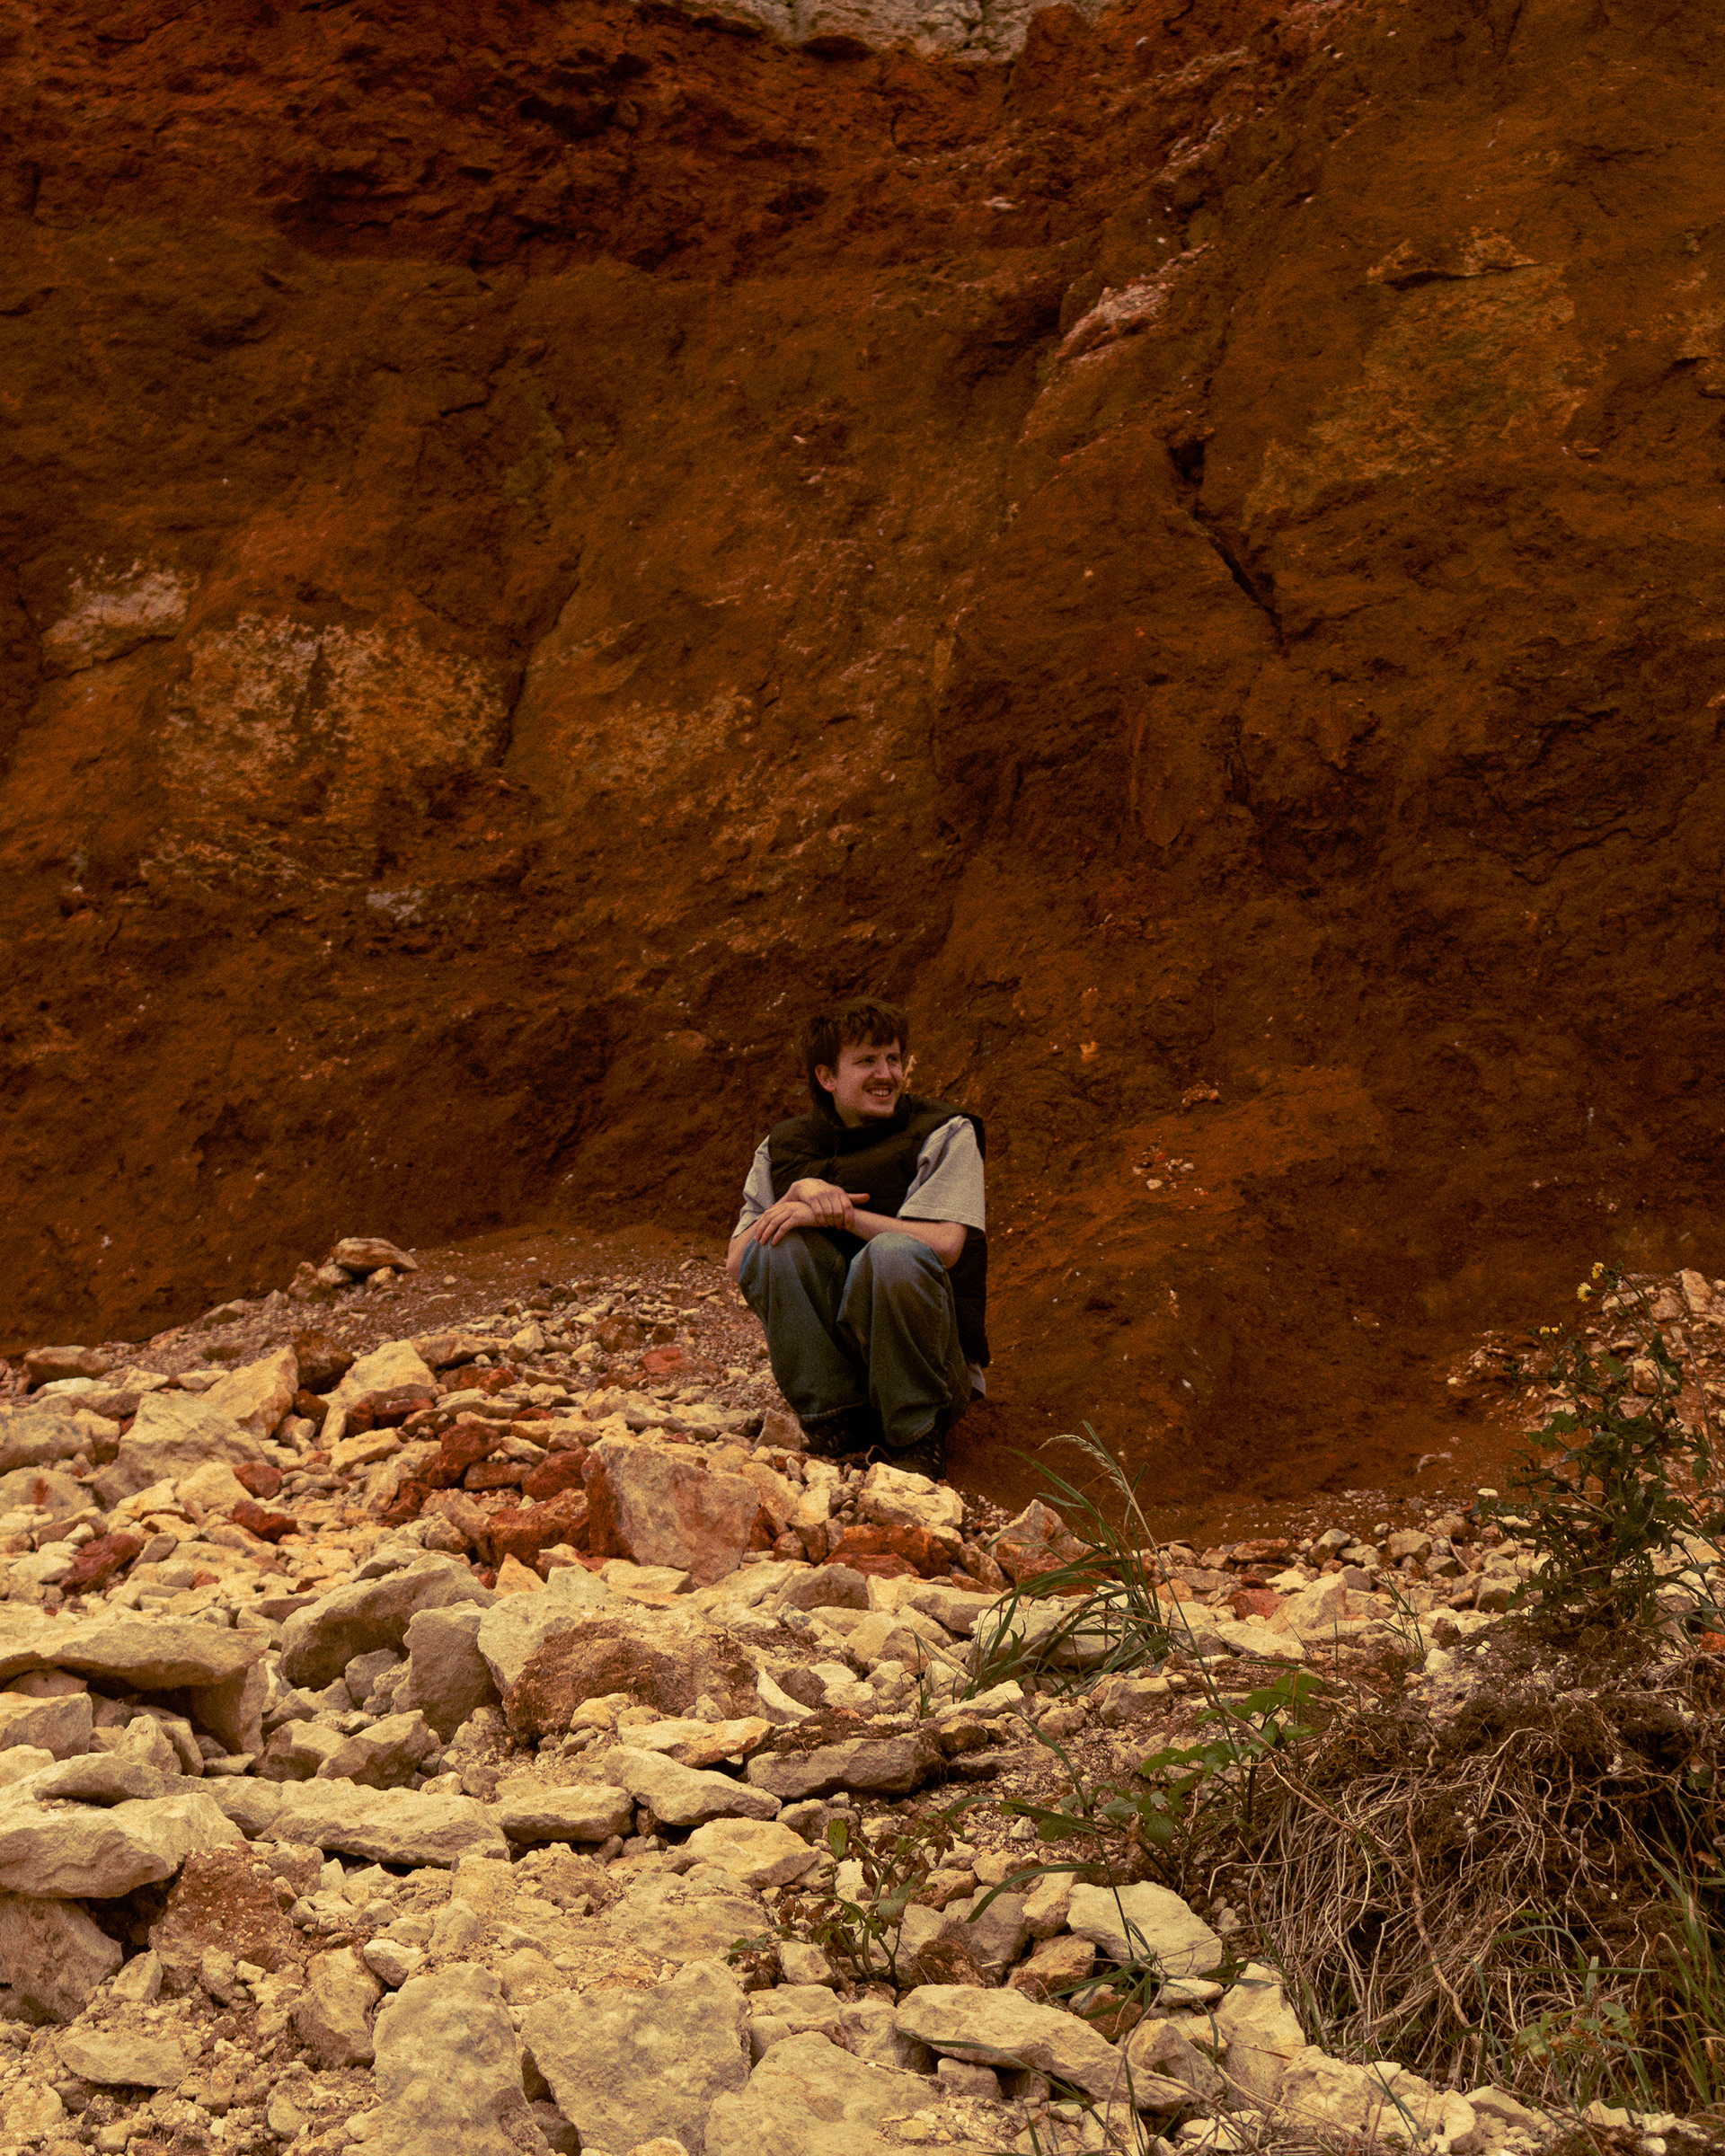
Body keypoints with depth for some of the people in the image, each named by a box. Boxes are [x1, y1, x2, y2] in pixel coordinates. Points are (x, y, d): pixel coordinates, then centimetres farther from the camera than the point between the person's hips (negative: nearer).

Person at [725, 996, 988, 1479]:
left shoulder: (946, 1133, 1)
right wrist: (799, 1191, -17)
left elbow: (945, 1245, -14)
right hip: (827, 1356, 3)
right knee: (785, 1243, -23)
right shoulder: (782, 1148, 9)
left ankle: (918, 1440, -17)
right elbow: (736, 1266, -1)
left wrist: (840, 1215, -20)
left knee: (894, 1253, -33)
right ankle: (835, 1429, -19)